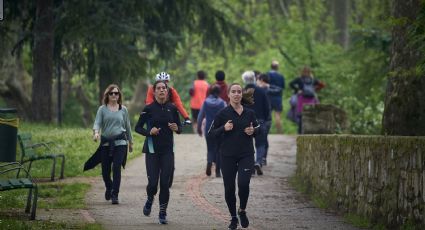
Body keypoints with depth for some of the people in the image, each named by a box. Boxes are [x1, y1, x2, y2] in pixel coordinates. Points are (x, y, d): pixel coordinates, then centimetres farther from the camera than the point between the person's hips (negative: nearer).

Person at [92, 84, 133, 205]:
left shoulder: (123, 110, 9)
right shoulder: (102, 109, 6)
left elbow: (127, 126, 17)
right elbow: (97, 123, -5)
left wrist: (130, 142, 24)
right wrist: (96, 133, -26)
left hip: (120, 142, -1)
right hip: (105, 143, 1)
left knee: (117, 168, -13)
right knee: (105, 170, 5)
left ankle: (115, 195, -11)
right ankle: (109, 188, 36)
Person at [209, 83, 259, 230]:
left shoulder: (249, 113, 5)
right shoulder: (223, 113, -2)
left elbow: (257, 127, 20)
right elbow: (211, 132, 1)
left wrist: (253, 131, -3)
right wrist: (224, 128, -17)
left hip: (246, 155, 1)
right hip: (228, 156, 0)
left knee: (244, 184, -17)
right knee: (229, 188, 3)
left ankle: (242, 211, 9)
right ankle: (233, 218, 20)